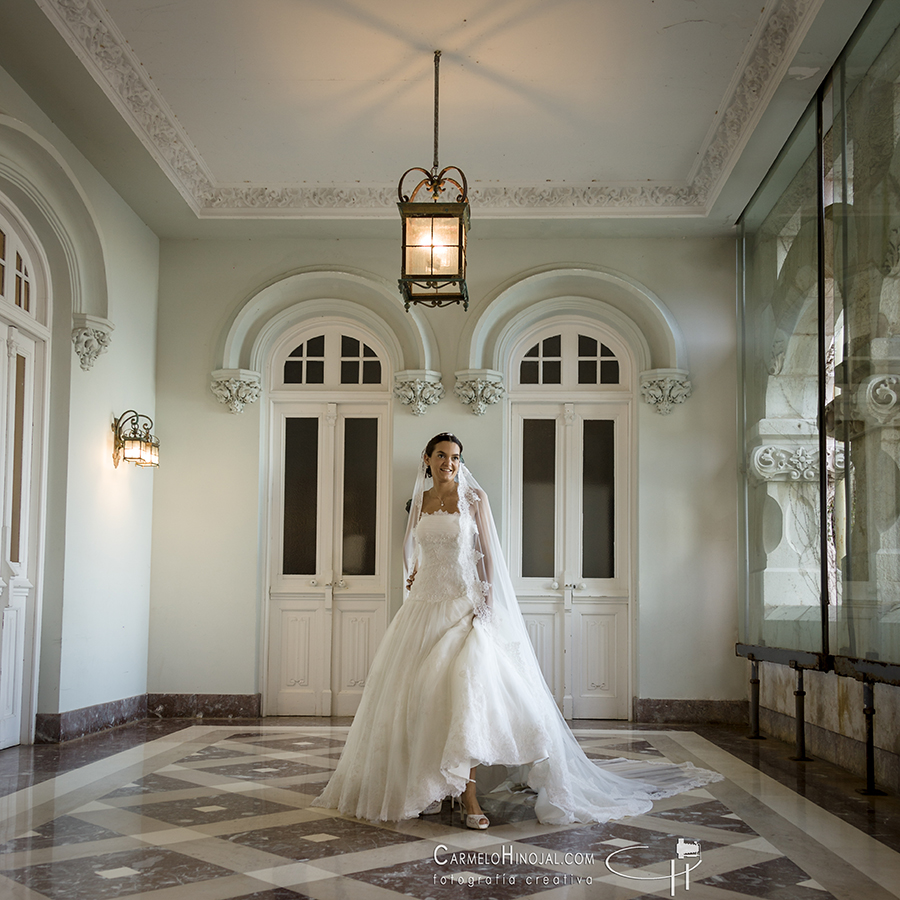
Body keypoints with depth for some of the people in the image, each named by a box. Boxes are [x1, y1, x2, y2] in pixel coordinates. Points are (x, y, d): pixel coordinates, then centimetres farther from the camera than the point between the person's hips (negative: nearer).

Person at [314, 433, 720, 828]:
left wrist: (488, 599, -10)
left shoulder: (474, 498, 1)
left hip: (465, 605, -4)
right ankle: (426, 786, 11)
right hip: (426, 605, 5)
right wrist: (414, 576, 9)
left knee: (467, 689, -21)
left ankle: (468, 795, -21)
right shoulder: (419, 502, 13)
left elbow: (487, 552, -1)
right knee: (418, 693, -1)